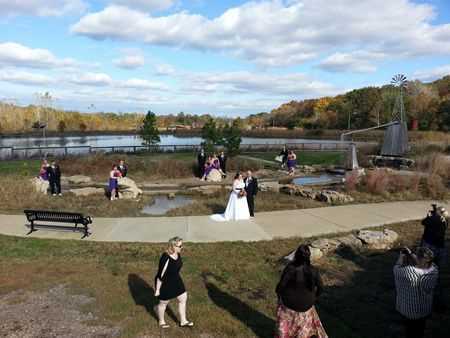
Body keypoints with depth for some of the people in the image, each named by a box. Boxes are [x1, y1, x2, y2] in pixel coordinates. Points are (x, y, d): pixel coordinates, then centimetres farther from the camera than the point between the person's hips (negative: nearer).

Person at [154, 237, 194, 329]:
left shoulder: (178, 254, -10)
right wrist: (157, 290, -16)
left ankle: (183, 321, 35)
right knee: (164, 303, 17)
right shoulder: (166, 259, -35)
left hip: (176, 281, 8)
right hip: (165, 283, -8)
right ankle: (161, 321, 46)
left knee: (183, 298, 14)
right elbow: (160, 275, -25)